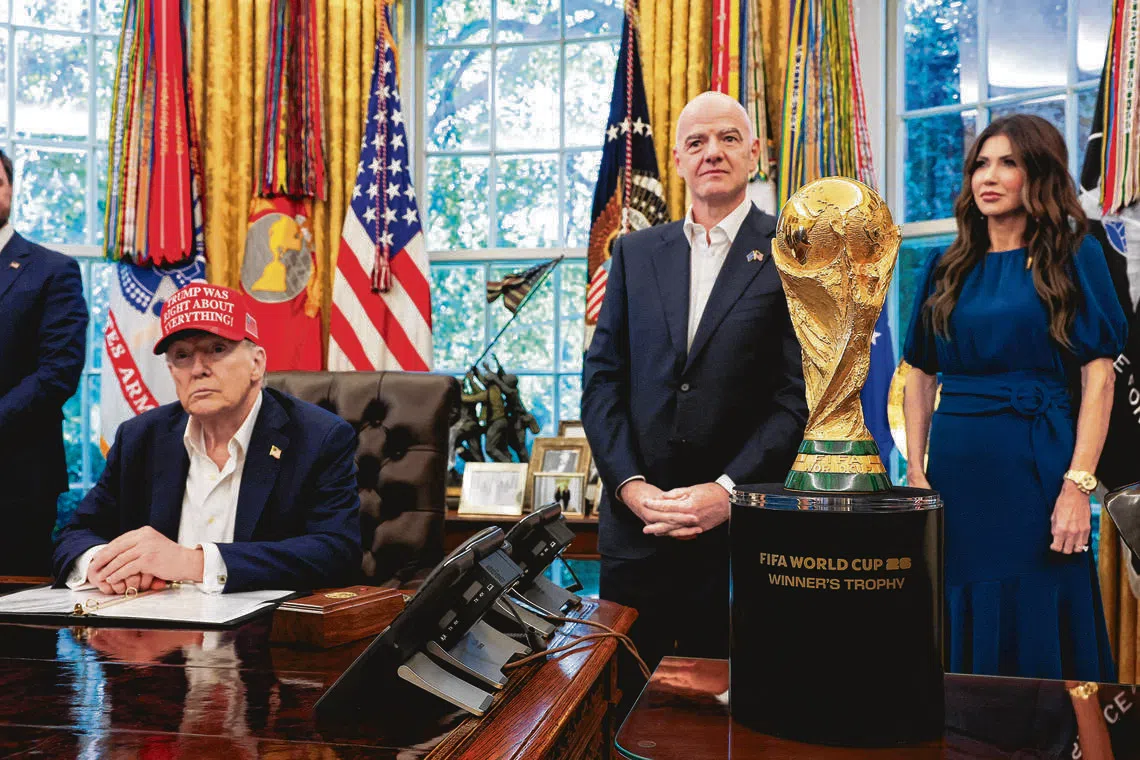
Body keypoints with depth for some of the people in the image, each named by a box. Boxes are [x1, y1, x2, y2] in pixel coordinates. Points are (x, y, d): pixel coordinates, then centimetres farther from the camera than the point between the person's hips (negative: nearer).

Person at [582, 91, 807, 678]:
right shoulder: (635, 252, 11)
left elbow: (801, 392, -5)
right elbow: (602, 377, 6)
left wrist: (728, 489, -14)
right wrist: (630, 485, -6)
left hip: (741, 526, -2)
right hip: (635, 520, 3)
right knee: (624, 697, 11)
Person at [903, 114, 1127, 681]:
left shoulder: (1073, 256, 0)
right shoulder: (949, 267, 11)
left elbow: (1098, 377, -7)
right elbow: (920, 375, 11)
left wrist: (1078, 485, -15)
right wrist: (916, 473, 2)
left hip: (1037, 462, -3)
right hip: (956, 464, 4)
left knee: (1034, 628, 5)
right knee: (959, 633, 11)